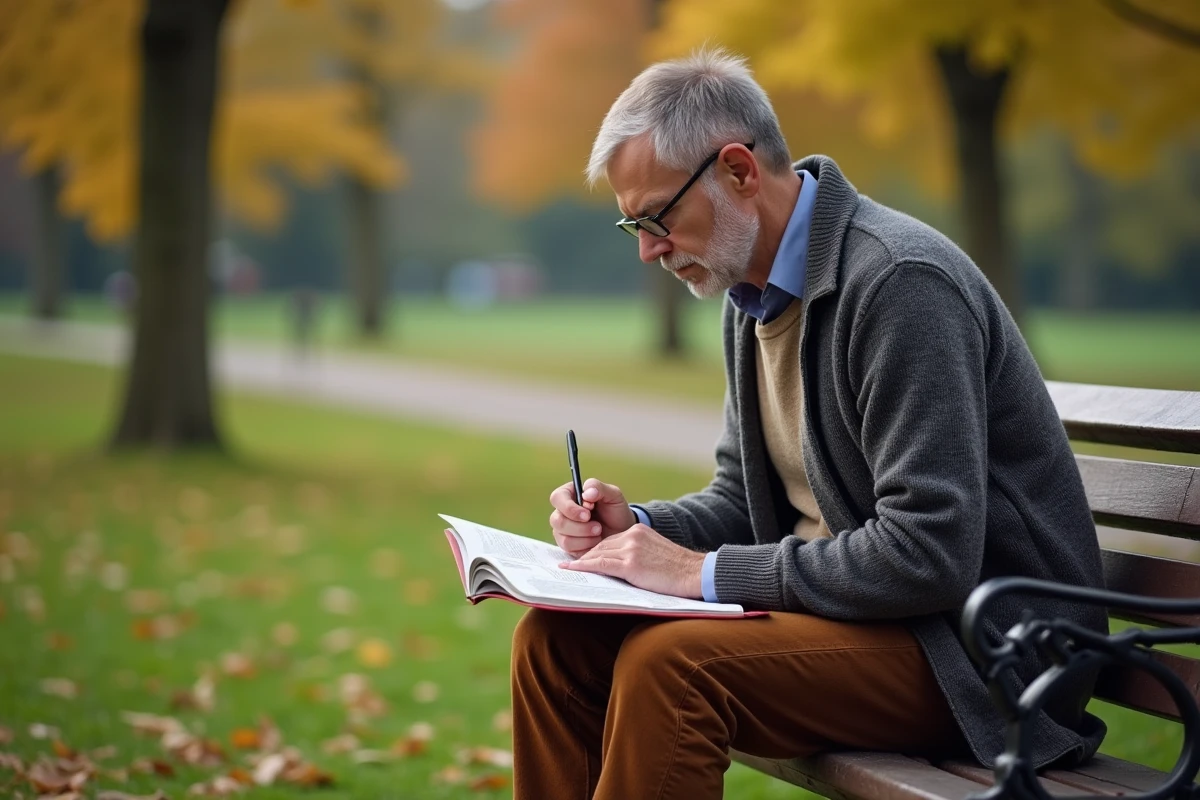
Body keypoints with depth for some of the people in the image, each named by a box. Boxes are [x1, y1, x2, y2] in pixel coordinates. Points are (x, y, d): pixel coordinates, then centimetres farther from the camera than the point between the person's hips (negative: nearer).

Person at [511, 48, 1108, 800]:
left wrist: (705, 572, -21)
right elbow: (746, 498, 18)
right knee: (556, 634, -7)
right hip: (838, 600, 9)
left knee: (667, 662, -29)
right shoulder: (754, 290, 8)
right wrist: (639, 526, -3)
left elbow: (931, 553, -26)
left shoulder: (900, 280, -20)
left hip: (978, 647, -9)